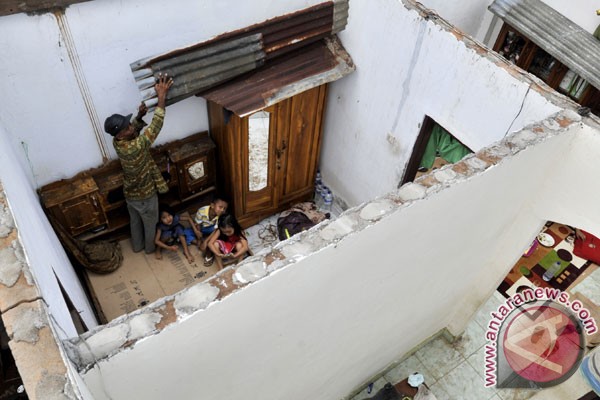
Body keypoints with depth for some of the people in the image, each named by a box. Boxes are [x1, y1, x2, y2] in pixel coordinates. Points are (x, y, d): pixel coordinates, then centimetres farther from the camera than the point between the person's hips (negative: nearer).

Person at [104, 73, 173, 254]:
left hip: (129, 193, 7)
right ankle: (150, 247, 45)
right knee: (151, 223, 21)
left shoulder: (117, 142, -15)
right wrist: (161, 97, -39)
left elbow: (133, 130, 4)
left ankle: (137, 245, 52)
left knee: (135, 220, 29)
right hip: (144, 196, -7)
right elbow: (155, 126, -39)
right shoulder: (135, 147, -39)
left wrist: (139, 116, -16)